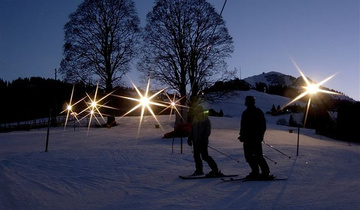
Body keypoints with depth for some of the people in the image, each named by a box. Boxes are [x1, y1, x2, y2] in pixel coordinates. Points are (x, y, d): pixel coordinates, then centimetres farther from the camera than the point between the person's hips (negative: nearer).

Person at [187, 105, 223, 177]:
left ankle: (215, 170, -2)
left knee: (205, 156, -9)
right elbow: (192, 130, 20)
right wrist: (189, 139, 15)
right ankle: (199, 170, 21)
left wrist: (204, 138, -21)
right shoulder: (194, 119, 12)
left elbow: (208, 131, -12)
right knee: (196, 156, 9)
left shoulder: (205, 119, -8)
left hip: (203, 141, -7)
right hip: (196, 141, 7)